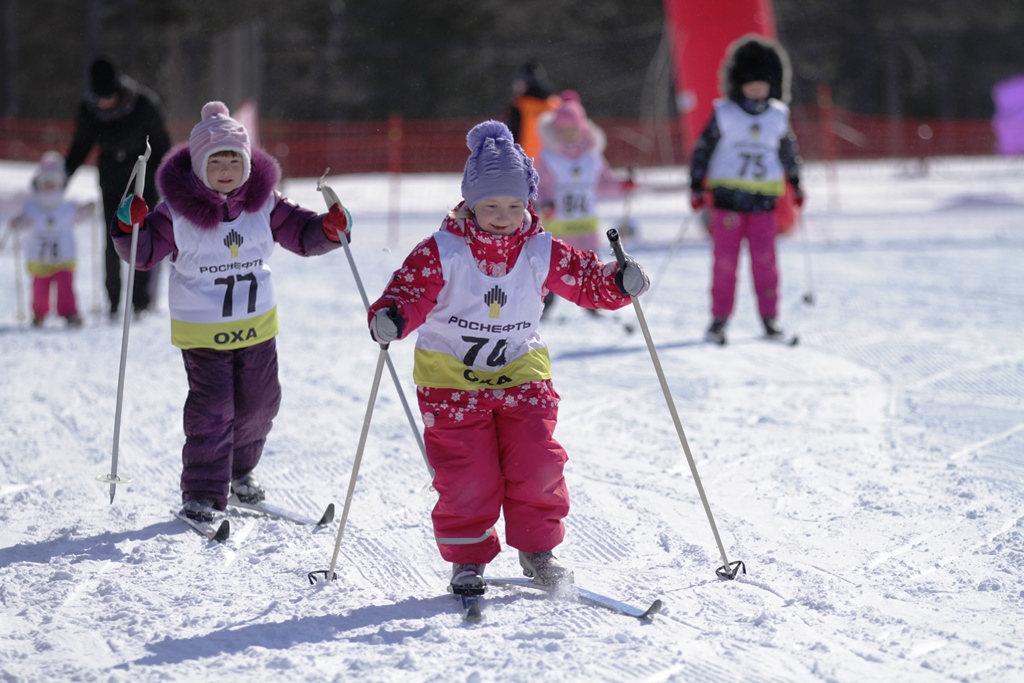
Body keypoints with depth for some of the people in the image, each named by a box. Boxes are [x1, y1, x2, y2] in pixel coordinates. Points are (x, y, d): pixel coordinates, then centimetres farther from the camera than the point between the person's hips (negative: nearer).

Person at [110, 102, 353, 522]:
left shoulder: (264, 203, -3)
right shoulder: (178, 210, -12)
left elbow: (300, 234, 3)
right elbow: (146, 252, -6)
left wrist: (329, 229, -17)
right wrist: (129, 227, -25)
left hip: (257, 322, 4)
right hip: (201, 330, -4)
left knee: (259, 403, 14)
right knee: (212, 409, -9)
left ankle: (240, 471, 37)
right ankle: (202, 493, 0)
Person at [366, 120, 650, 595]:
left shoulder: (542, 252, -3)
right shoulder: (440, 252, -13)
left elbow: (585, 279, 0)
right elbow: (411, 292, -17)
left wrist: (619, 283, -20)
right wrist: (391, 317, -39)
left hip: (521, 374, 3)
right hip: (451, 380, -2)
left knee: (537, 464, -5)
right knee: (467, 476, -6)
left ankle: (537, 550, 13)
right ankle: (467, 559, 11)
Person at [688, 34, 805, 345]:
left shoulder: (778, 116, 8)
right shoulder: (723, 114, -1)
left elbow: (788, 150, 23)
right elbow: (703, 149, 3)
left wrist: (795, 183, 26)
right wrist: (696, 186, -2)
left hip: (764, 198, 2)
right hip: (727, 195, -2)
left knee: (765, 258, -3)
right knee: (725, 258, -3)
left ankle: (769, 317, 8)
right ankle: (719, 318, 5)